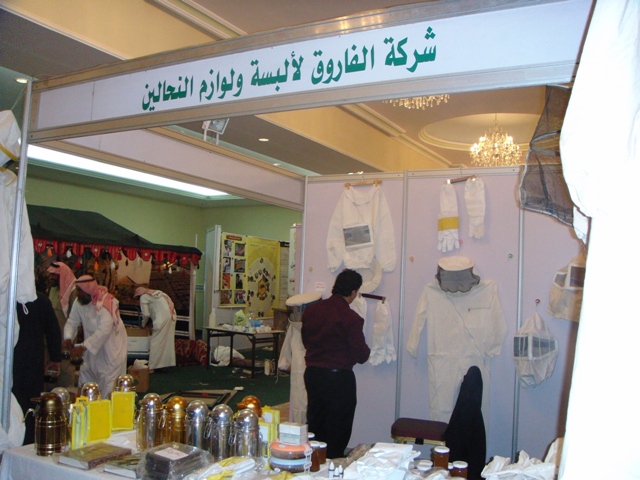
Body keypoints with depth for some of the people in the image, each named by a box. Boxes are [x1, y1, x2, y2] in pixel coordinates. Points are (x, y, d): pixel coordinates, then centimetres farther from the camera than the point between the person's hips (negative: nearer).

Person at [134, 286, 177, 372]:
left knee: (156, 341, -4)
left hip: (162, 318, -8)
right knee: (167, 340, 12)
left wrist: (143, 324, 15)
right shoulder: (155, 293, 27)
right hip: (171, 315, 8)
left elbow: (146, 314, -1)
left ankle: (152, 366, -2)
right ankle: (166, 362, 16)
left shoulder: (143, 297, 4)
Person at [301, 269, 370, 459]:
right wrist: (366, 350, 6)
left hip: (312, 374, 6)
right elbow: (361, 355, -15)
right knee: (337, 430, 10)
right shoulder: (351, 318, -19)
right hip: (339, 377, -6)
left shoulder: (311, 310, -1)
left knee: (314, 424, 20)